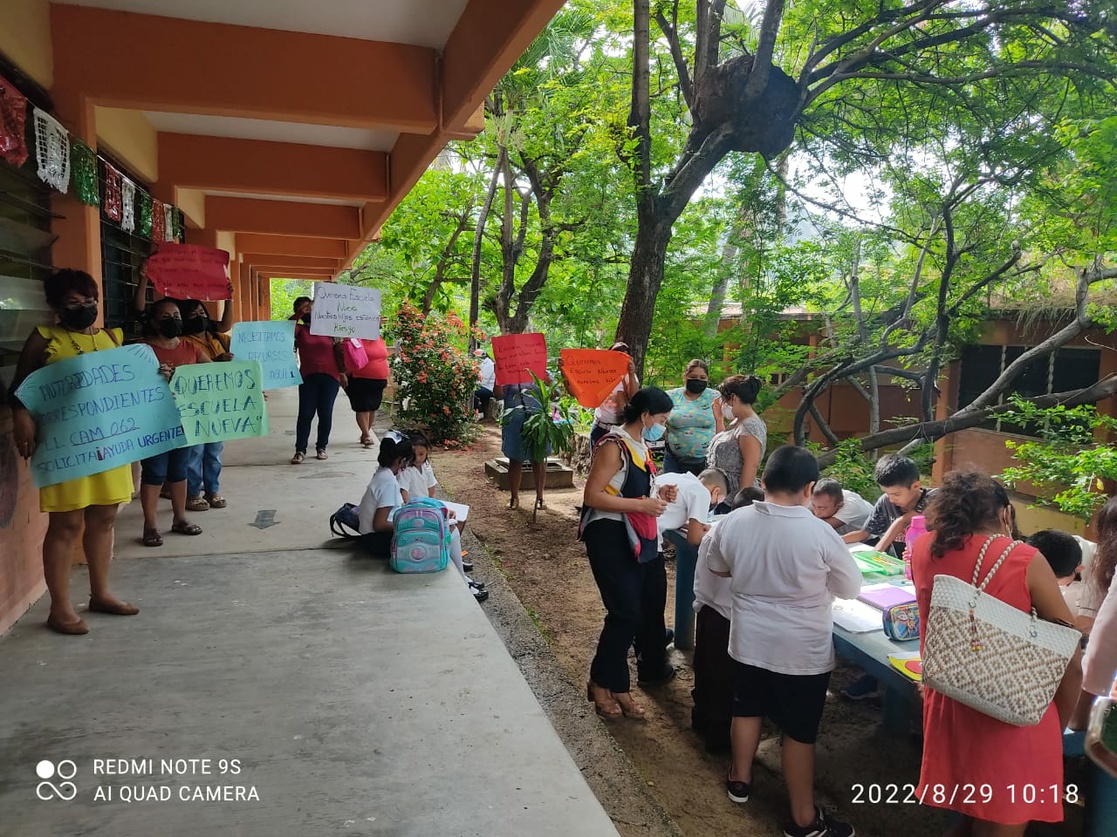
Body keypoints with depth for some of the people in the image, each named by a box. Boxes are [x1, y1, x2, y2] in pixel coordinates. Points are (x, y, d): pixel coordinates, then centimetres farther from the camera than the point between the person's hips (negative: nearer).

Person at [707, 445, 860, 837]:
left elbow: (717, 567, 8)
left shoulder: (733, 522, -11)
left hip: (749, 642, 4)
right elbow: (852, 588, -8)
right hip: (803, 651, -4)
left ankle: (740, 780, 44)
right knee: (799, 731, 11)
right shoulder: (819, 533, -22)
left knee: (748, 709, 24)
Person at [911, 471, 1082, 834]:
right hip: (1012, 718, -3)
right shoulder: (1024, 560, -12)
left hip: (946, 706, 3)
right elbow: (1071, 661, -6)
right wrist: (1057, 726, 6)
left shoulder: (922, 549, -2)